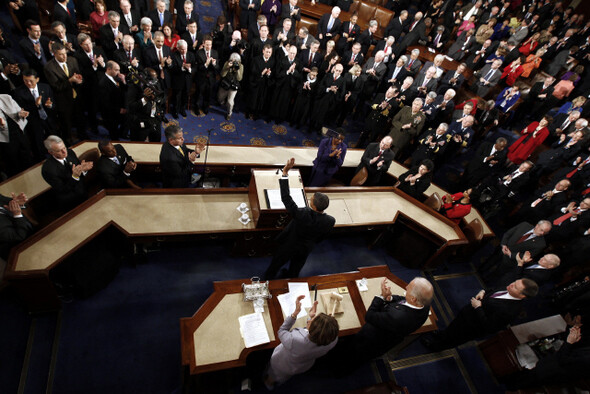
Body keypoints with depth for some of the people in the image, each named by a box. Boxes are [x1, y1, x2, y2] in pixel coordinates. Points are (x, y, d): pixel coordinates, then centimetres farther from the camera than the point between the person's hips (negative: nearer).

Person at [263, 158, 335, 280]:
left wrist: (285, 172, -42)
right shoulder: (330, 221, -29)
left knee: (276, 265, 28)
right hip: (305, 250, 3)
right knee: (296, 268, 34)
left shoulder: (303, 215, -44)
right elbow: (322, 236, -9)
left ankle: (268, 279, 54)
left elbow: (286, 198, -41)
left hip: (288, 247, -3)